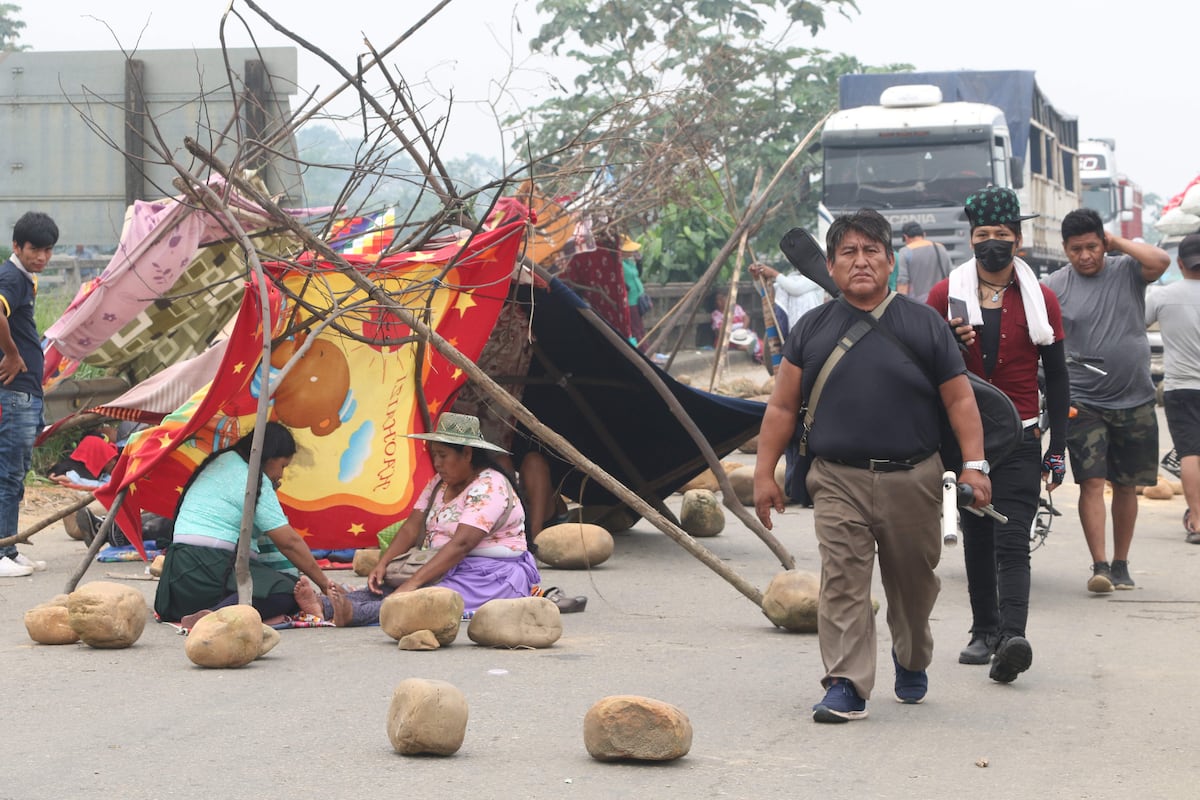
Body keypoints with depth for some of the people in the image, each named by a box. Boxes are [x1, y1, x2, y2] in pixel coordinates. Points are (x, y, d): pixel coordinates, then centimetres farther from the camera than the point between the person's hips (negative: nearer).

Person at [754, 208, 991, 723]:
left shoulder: (924, 325, 5)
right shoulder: (812, 329, 7)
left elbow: (960, 400, 5)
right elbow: (782, 407, 10)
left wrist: (973, 464, -4)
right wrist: (764, 472, 5)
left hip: (912, 479, 1)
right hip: (838, 480, 0)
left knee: (912, 581, 14)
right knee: (842, 582, -11)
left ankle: (911, 660, 40)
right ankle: (846, 687, -9)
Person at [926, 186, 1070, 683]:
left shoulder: (1040, 299, 4)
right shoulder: (945, 296, 4)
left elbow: (1056, 376, 9)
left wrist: (1057, 447, 5)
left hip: (1020, 440, -2)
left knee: (1011, 541, -13)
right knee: (976, 539, 9)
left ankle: (1012, 637, -25)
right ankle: (984, 630, 19)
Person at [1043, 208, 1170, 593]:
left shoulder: (1126, 271, 1)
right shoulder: (1054, 286, -1)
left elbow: (1161, 262, -19)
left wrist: (1118, 242, -9)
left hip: (1134, 400, 2)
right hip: (1083, 402, -2)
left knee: (1127, 486, 10)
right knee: (1092, 482, -11)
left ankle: (1120, 564, 20)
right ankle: (1099, 565, -12)